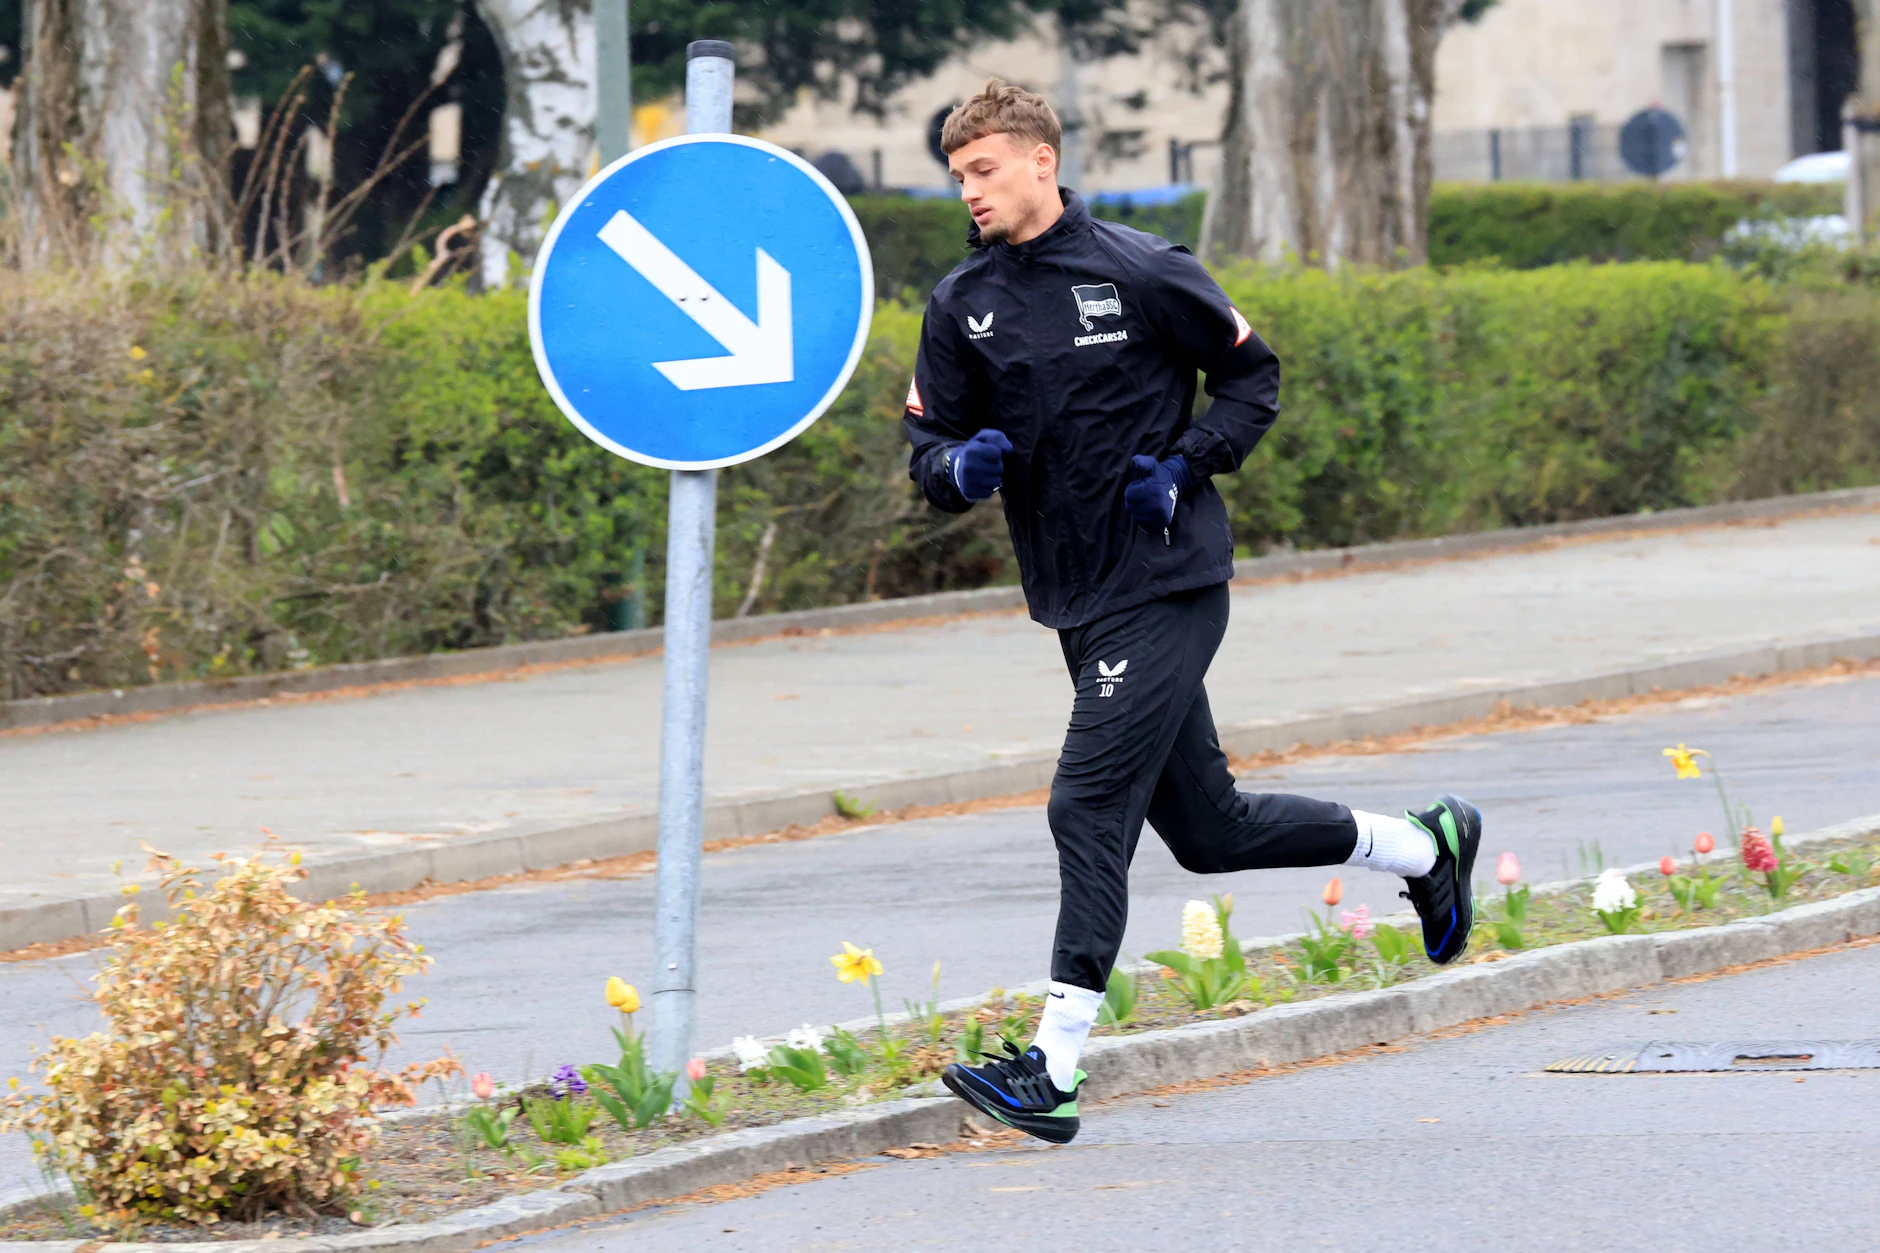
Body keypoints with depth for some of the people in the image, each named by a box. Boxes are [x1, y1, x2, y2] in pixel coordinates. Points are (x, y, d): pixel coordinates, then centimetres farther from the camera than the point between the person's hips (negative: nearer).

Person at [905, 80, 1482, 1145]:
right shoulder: (963, 305, 6)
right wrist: (961, 467, -14)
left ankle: (1057, 1071, -16)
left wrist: (1184, 467, -12)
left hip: (1168, 587, -7)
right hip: (1078, 604, 7)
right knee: (1209, 829, 13)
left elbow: (1254, 377, 3)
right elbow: (930, 447, 9)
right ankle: (1424, 847, 34)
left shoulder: (1139, 273, -9)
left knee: (1091, 808, -15)